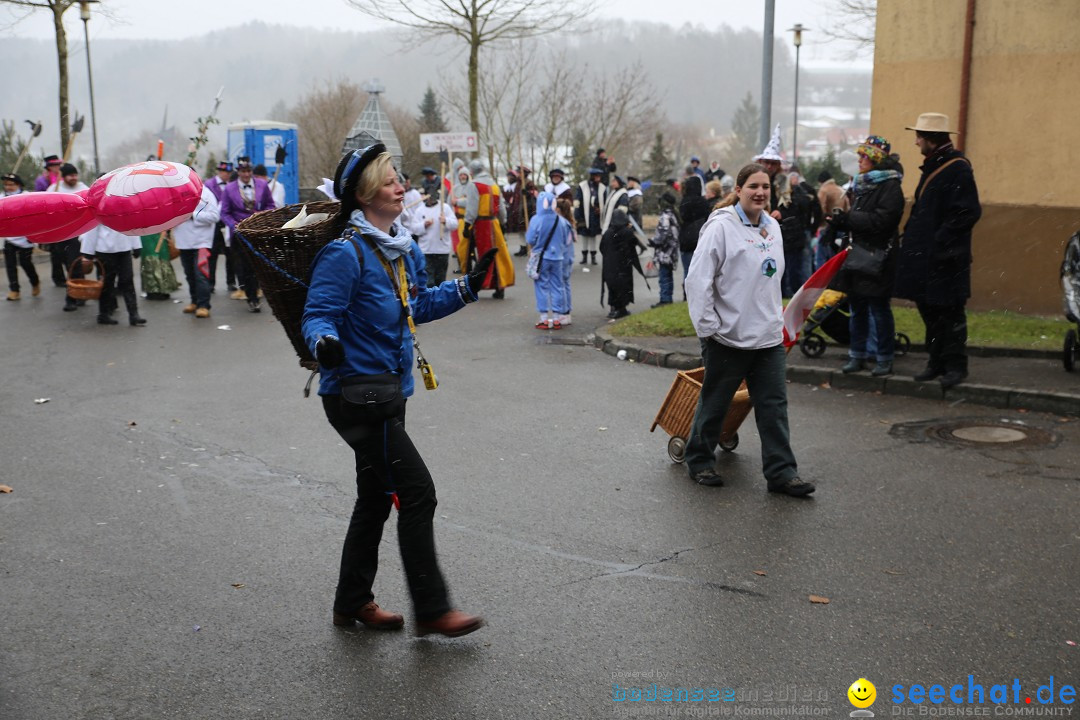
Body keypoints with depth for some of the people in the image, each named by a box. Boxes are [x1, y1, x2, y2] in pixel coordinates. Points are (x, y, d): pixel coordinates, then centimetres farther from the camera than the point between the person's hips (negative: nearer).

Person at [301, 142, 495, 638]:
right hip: (358, 394, -9)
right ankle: (432, 610, 4)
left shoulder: (400, 247, 10)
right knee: (416, 492, -8)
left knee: (377, 498, 16)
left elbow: (416, 307, 22)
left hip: (387, 391, 9)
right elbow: (317, 315, -19)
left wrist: (468, 286, 17)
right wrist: (324, 343, -39)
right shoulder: (346, 253, -17)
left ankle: (353, 603, 30)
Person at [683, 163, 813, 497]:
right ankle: (699, 460, 26)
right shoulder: (721, 226, -12)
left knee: (774, 406, 5)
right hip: (728, 338, -6)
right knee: (713, 403, 9)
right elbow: (698, 280, -15)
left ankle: (782, 472, 10)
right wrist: (708, 327, -16)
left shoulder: (772, 228, 10)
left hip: (769, 336, 6)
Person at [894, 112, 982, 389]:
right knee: (929, 310, 13)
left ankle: (955, 366, 8)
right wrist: (912, 234, 10)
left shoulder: (957, 168, -14)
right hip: (925, 255, 9)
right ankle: (937, 361, 23)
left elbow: (968, 212, -19)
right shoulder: (933, 166, 14)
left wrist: (941, 241, -19)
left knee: (949, 312, -1)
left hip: (945, 258, -9)